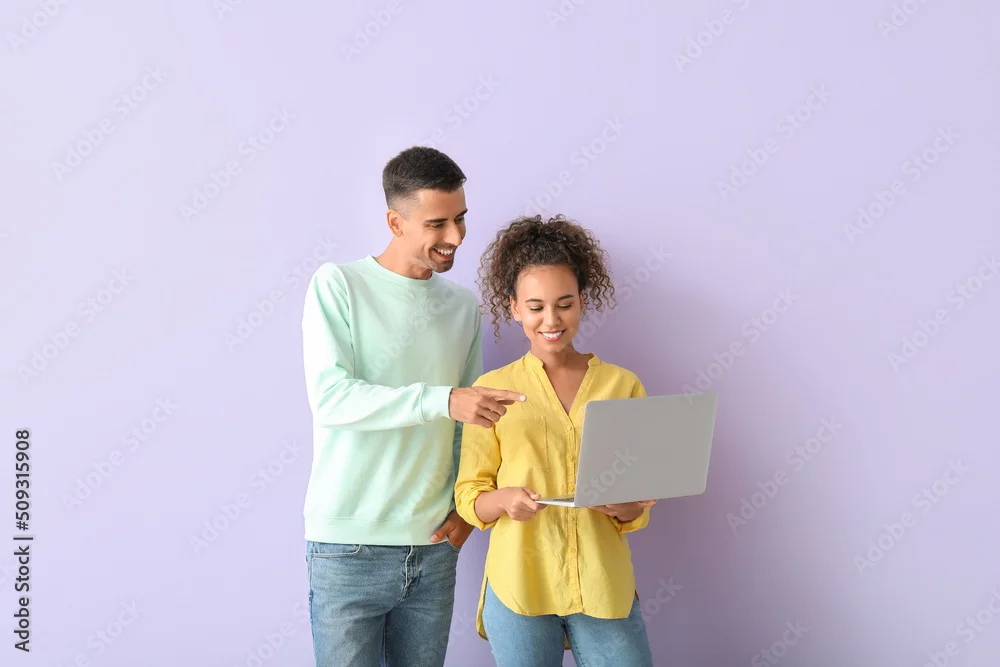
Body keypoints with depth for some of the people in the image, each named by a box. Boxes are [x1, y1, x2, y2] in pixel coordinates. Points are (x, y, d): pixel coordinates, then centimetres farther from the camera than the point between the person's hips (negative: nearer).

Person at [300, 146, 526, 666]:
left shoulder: (463, 306, 10)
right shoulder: (338, 285, -5)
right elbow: (330, 397, -18)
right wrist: (443, 400, -26)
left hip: (434, 546, 4)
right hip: (350, 549, -4)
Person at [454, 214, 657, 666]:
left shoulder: (622, 385, 5)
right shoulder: (493, 389, 2)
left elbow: (638, 512, 8)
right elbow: (469, 496, 3)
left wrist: (624, 506, -14)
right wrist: (506, 500, -18)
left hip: (604, 589, 1)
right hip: (519, 585, -1)